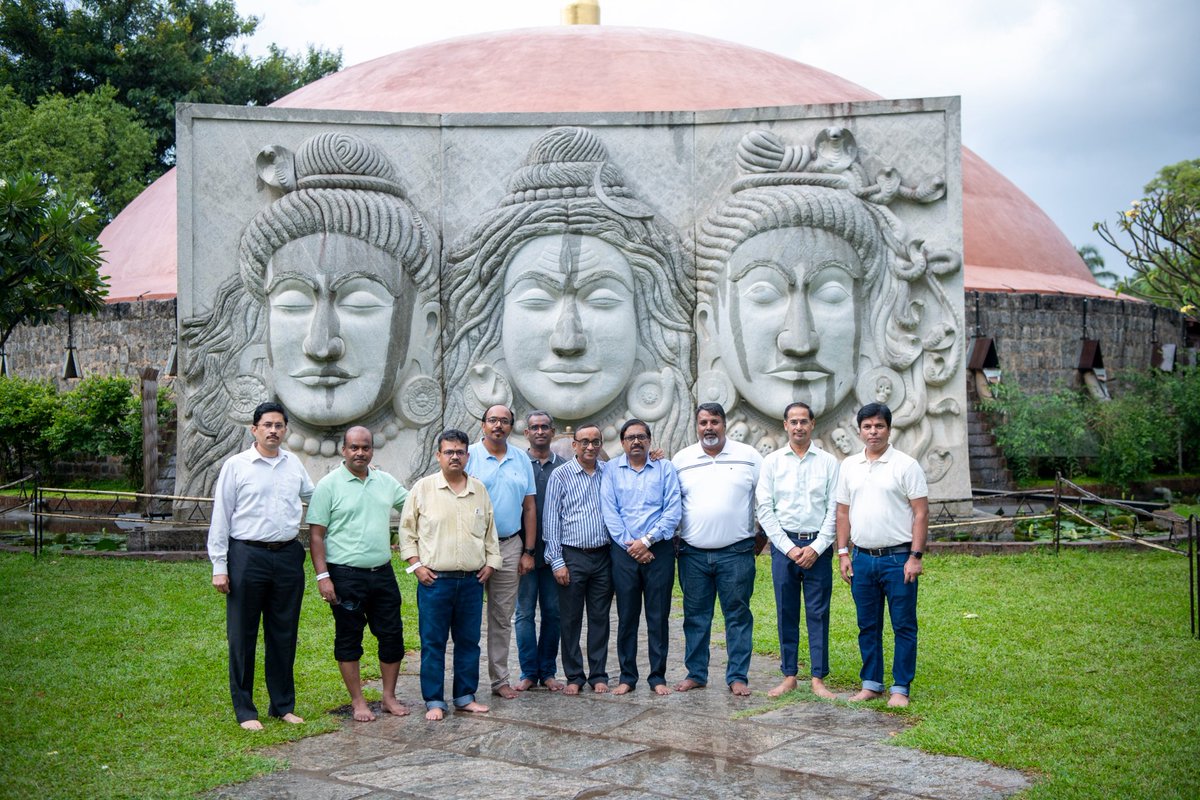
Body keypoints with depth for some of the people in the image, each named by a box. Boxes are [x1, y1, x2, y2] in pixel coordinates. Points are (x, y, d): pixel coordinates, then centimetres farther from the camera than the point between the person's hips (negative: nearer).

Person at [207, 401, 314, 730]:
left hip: (288, 555, 4)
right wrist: (219, 566, -6)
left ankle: (283, 705, 23)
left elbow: (314, 496, 27)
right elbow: (220, 517, -2)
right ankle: (245, 710, 15)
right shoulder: (236, 466, -2)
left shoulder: (294, 464, 10)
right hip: (247, 556, -4)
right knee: (243, 636, 3)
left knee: (284, 635, 11)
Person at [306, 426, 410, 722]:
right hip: (346, 575, -4)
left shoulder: (386, 482, 9)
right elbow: (316, 534, -7)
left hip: (383, 573, 5)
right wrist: (323, 576, -13)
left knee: (392, 636, 8)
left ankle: (389, 696, 22)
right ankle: (357, 701, 16)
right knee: (349, 639, 6)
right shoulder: (329, 485, -5)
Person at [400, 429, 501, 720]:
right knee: (433, 642, 2)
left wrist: (491, 562, 9)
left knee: (469, 641, 9)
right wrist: (416, 565, -4)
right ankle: (434, 701, 10)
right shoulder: (423, 488, -1)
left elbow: (490, 531, 17)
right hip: (435, 579, -3)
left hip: (472, 581, 3)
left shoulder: (480, 490, 9)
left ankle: (465, 696, 21)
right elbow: (407, 529, 3)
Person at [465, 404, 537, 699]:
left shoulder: (522, 460, 9)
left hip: (509, 546, 4)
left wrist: (528, 551, 6)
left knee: (503, 617, 10)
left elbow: (529, 507, 11)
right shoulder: (469, 456, -3)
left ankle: (500, 678, 18)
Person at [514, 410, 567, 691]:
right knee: (525, 612, 2)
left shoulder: (564, 466, 7)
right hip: (524, 549, -2)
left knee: (552, 612, 7)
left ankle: (547, 671, 16)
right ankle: (529, 672, 11)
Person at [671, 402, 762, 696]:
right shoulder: (681, 459, 6)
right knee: (695, 616, 9)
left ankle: (738, 676, 10)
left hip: (736, 552, -2)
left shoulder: (748, 456, 2)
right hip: (693, 554, 2)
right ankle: (695, 673, 19)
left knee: (738, 615, 2)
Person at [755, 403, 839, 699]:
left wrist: (816, 547, -8)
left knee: (818, 613, 1)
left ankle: (818, 678, 8)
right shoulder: (772, 462, 5)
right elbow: (764, 509, 1)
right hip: (784, 544, 1)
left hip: (818, 546, 0)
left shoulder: (828, 462, 5)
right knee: (786, 613, 5)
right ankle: (789, 676, 13)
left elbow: (834, 510, 1)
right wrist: (788, 547, -6)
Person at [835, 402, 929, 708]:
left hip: (898, 558, -4)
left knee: (904, 626, 1)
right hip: (862, 558, 4)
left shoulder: (906, 465, -4)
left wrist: (915, 556, -12)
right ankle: (871, 683, 22)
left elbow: (921, 513, -6)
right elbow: (843, 512, 14)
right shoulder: (849, 466, 10)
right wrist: (843, 553, 7)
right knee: (868, 626, 11)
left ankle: (901, 688, 9)